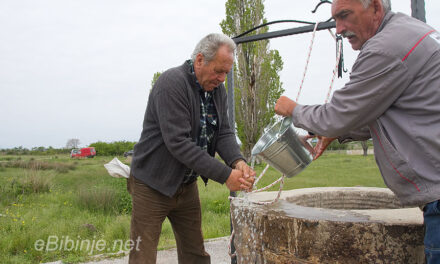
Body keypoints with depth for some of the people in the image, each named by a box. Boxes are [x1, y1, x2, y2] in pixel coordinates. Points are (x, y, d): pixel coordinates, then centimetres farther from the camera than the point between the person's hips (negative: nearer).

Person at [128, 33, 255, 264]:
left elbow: (223, 133, 2)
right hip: (153, 184, -7)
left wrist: (237, 161, -20)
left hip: (187, 185, 7)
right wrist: (224, 175, -29)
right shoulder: (171, 83, -22)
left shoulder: (217, 89, 4)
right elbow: (178, 143, -28)